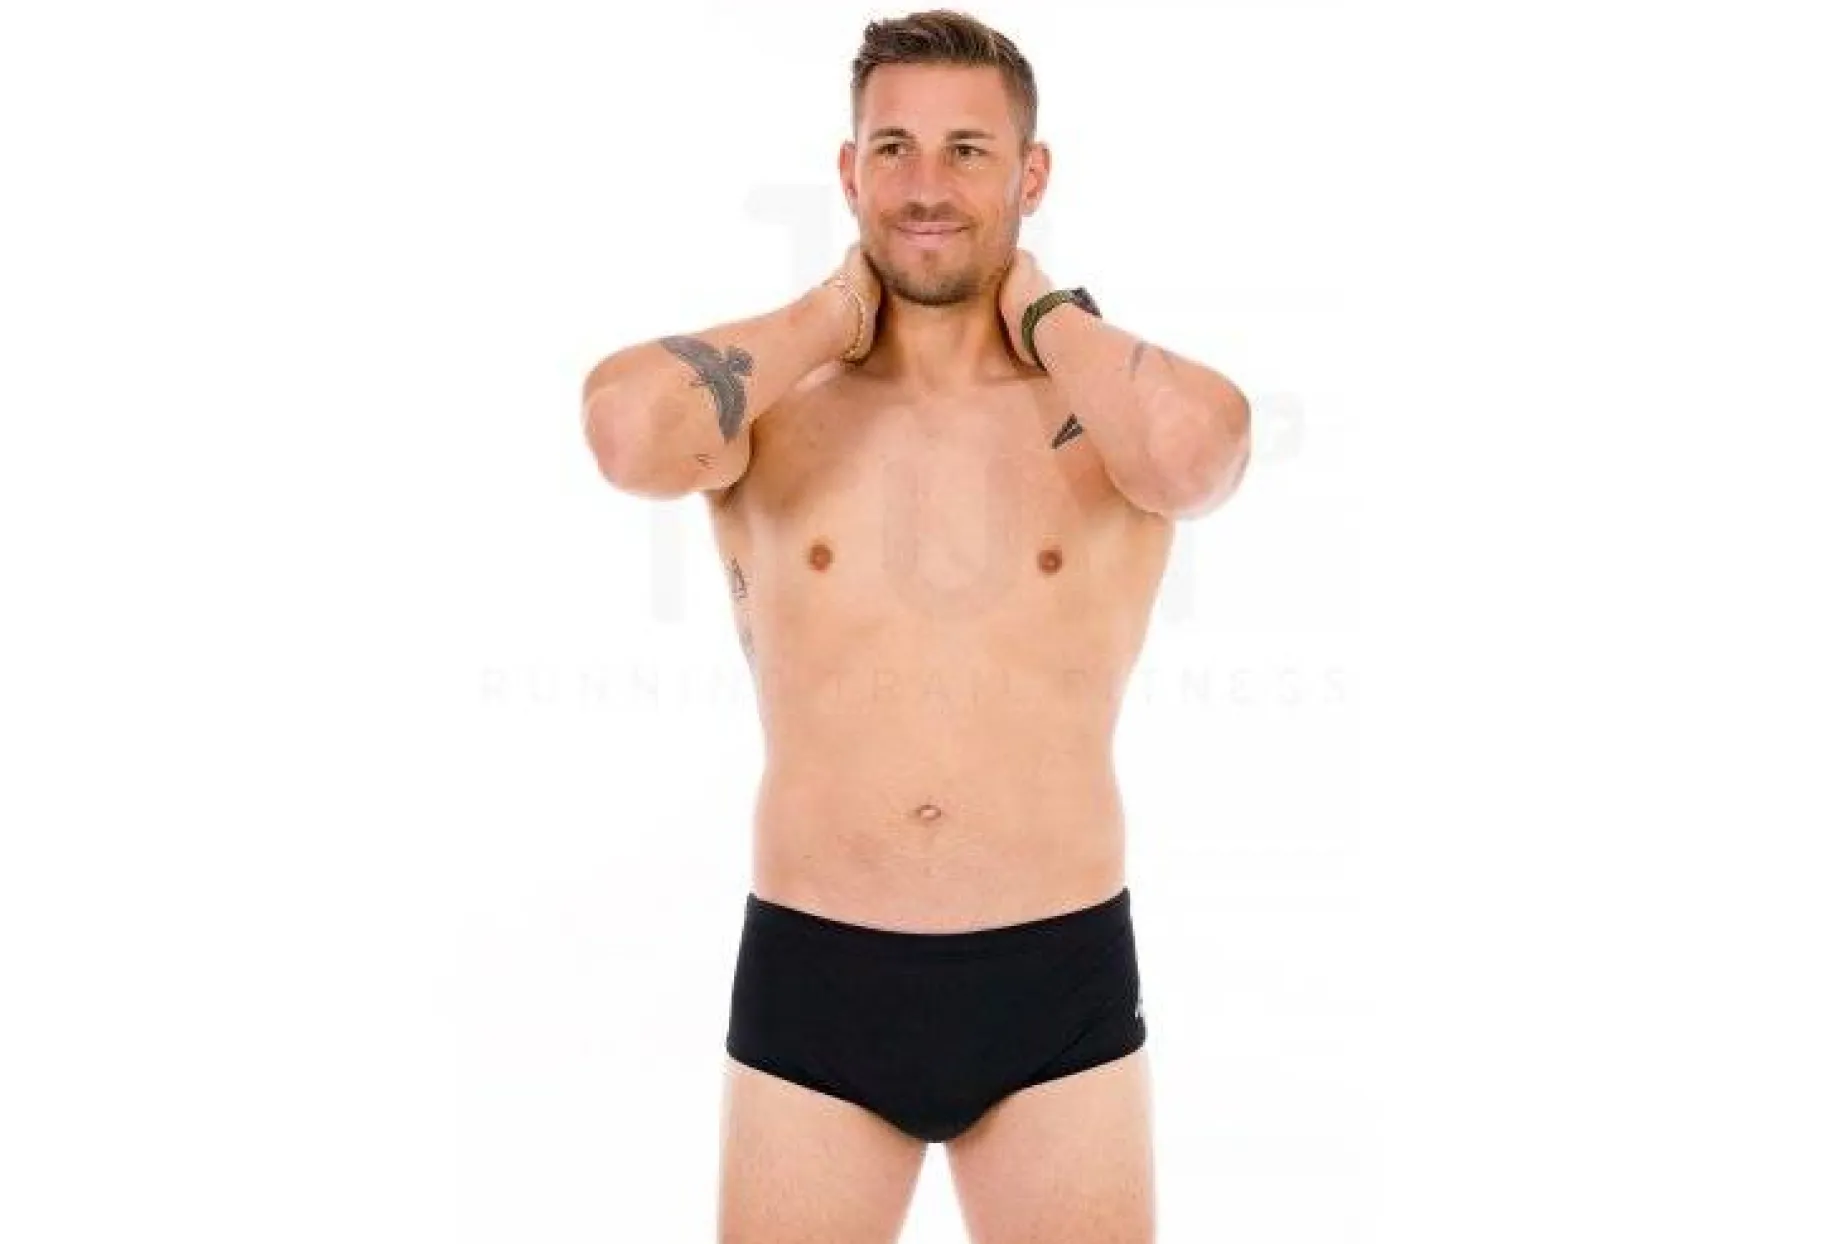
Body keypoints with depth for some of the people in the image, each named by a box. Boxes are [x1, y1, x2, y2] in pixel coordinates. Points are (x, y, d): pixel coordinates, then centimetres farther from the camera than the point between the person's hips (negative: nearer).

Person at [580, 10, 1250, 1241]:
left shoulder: (1105, 411, -1)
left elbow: (1198, 441, -26)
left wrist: (1045, 310, -8)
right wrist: (825, 319, -7)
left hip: (1059, 984, 0)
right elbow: (627, 427, -24)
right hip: (811, 981, 0)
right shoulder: (770, 409, 0)